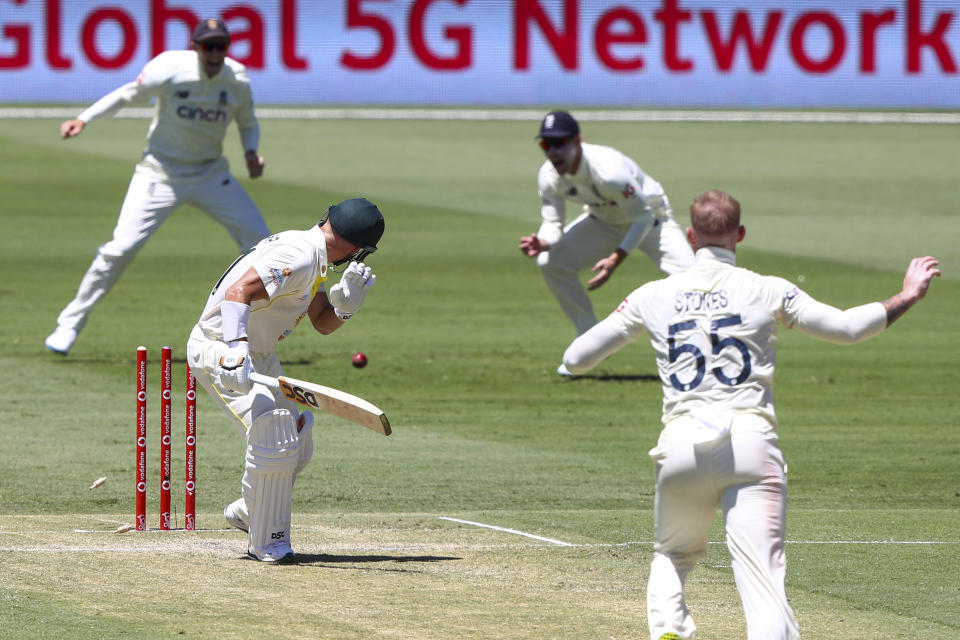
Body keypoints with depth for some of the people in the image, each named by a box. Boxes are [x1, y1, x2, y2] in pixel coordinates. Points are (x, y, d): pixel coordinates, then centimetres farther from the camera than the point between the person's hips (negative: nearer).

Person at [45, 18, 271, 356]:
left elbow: (248, 123, 8)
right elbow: (129, 93, -11)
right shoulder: (170, 69, -20)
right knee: (122, 246, -15)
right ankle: (70, 324, -1)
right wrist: (84, 119, -22)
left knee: (260, 240, -2)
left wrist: (251, 153, -12)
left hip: (210, 174, 4)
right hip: (160, 173, -4)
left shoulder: (237, 81, -8)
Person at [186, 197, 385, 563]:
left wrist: (345, 303, -9)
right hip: (218, 349, -11)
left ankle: (247, 513, 32)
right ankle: (266, 540, -10)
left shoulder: (314, 259, 8)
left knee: (297, 437, 14)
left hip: (257, 355, 11)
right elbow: (238, 293, -35)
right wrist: (236, 351, -46)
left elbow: (322, 323, 12)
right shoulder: (299, 257, -24)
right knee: (273, 434, -22)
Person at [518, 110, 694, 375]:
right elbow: (553, 222, -14)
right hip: (603, 221, 6)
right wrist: (542, 242, -38)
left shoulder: (609, 170, -38)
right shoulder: (549, 176, -20)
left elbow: (643, 218, -29)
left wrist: (616, 259, -37)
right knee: (551, 261, -10)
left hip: (650, 217, -5)